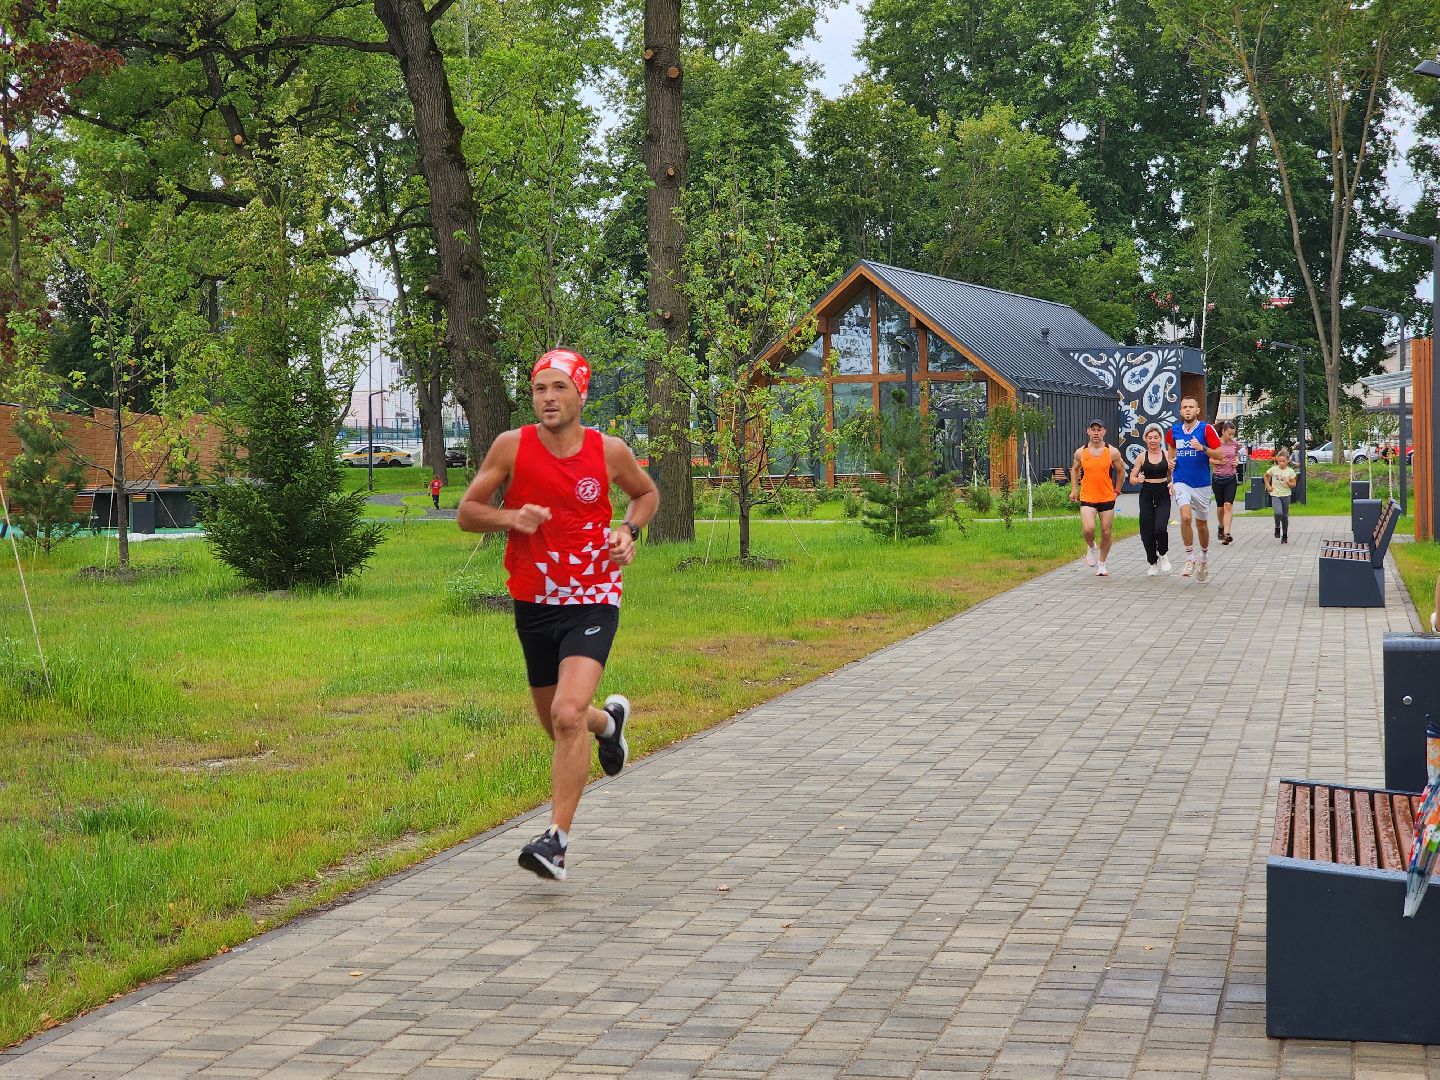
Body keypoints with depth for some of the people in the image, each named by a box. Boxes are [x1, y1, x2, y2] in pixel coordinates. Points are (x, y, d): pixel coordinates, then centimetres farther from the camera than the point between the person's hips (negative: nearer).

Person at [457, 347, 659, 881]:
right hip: (533, 602, 3)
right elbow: (467, 512, 1)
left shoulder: (609, 451, -5)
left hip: (592, 601, -3)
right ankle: (609, 719, 53)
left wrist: (629, 531, -4)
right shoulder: (512, 446, -5)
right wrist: (510, 517, -19)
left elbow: (647, 493, 16)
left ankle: (557, 838, -16)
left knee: (568, 715, -22)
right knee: (558, 725, 17)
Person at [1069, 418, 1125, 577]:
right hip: (1087, 498, 0)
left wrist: (1116, 491, 12)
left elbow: (1121, 471, 11)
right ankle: (1090, 547, 14)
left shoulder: (1112, 452, -4)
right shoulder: (1080, 453, 0)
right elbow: (1074, 469, 18)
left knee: (1107, 533, 5)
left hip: (1107, 498, 0)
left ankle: (1102, 563, 24)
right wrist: (1074, 489, 11)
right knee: (1088, 529, -19)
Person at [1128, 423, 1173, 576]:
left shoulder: (1167, 455, 3)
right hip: (1147, 494, 1)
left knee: (1160, 528, -20)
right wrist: (1138, 479, -16)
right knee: (1147, 532, 0)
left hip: (1163, 495, -1)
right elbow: (1132, 478, 6)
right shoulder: (1142, 457, 3)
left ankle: (1163, 554, 10)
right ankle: (1153, 563, 20)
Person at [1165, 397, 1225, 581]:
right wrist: (1171, 461, 7)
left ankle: (1204, 557, 35)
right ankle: (1189, 559, -13)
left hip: (1201, 483, -1)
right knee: (1186, 517, -22)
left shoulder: (1206, 429, -6)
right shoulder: (1174, 430, 4)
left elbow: (1219, 455, -7)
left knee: (1201, 523, 12)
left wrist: (1203, 448, -23)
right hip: (1181, 482, 1)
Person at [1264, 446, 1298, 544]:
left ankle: (1285, 536, 20)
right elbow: (1266, 476, 15)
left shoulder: (1290, 471, -4)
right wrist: (1268, 486, 5)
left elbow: (1294, 485, 3)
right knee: (1278, 513, -24)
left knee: (1285, 516, 7)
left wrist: (1288, 483, -18)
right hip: (1275, 495, -1)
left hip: (1286, 495, 1)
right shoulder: (1273, 469, -5)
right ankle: (1277, 527, 5)